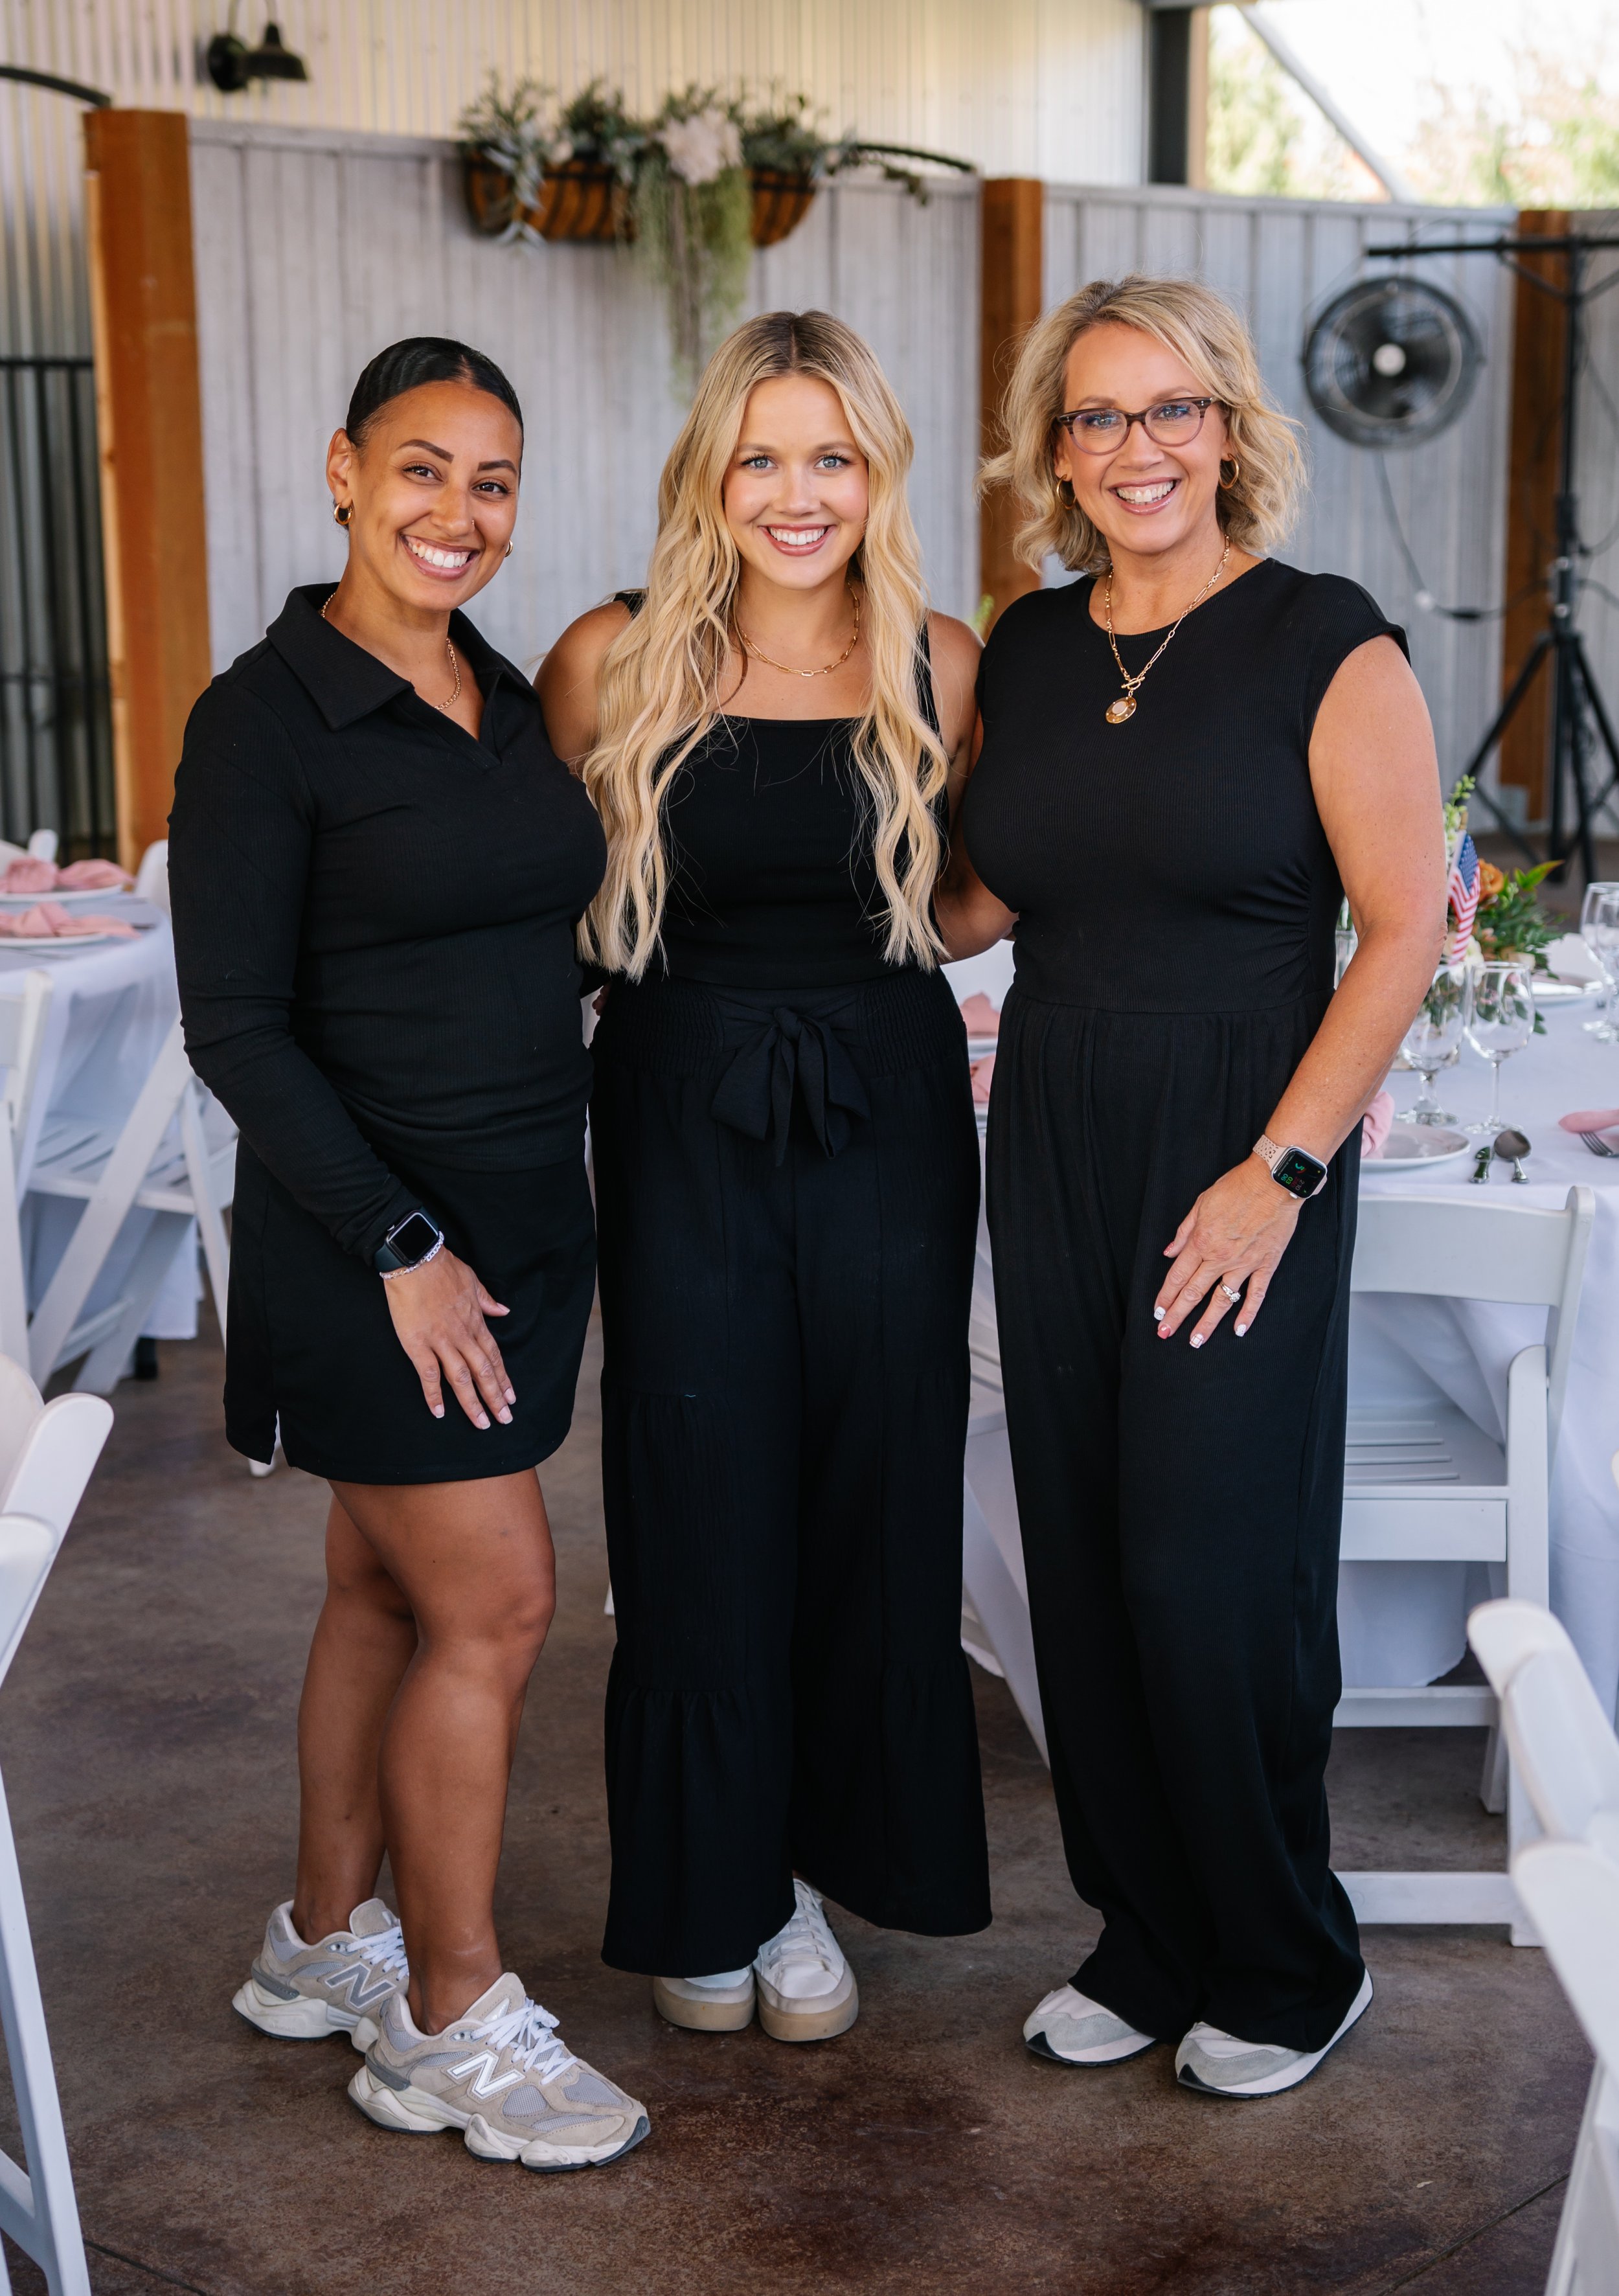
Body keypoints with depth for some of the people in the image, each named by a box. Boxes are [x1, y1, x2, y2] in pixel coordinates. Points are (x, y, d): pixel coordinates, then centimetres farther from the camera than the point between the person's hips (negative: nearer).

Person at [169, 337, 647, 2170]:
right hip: (368, 1227, -7)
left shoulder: (503, 698, 10)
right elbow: (234, 1027, -14)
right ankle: (450, 2025, 11)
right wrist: (400, 1244, -17)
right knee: (492, 1606, -4)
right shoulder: (266, 717, -12)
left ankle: (325, 1941, 31)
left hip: (519, 1207, 7)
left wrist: (517, 1226, 11)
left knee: (388, 1589, 16)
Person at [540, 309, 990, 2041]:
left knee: (870, 1497, 8)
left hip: (887, 1113, 2)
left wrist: (864, 944, -3)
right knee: (701, 1506, 6)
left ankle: (817, 1861, 29)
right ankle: (705, 1887, 26)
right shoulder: (617, 659, -5)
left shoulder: (938, 664, 0)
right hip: (684, 1116, -1)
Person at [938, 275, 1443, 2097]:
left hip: (1238, 1166, -5)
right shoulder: (1027, 651, 10)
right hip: (1053, 1151, 6)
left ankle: (1288, 1966, 19)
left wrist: (1281, 1169, -16)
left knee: (1211, 1567, -3)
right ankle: (1147, 1943, 27)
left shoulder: (1324, 647, -7)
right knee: (1082, 1563, 9)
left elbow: (1406, 924, -11)